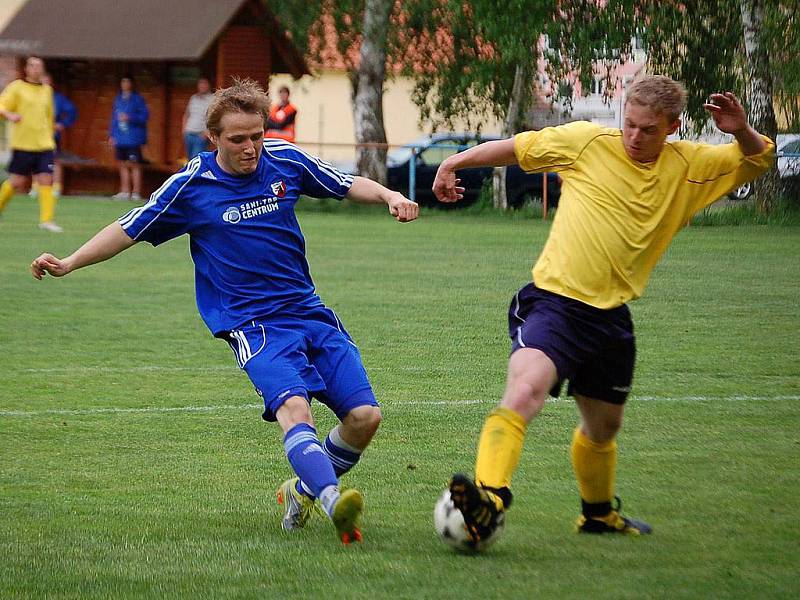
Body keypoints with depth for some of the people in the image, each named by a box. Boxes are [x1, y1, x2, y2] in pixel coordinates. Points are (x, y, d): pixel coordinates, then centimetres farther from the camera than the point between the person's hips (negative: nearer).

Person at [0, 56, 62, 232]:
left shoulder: (47, 90, 15)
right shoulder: (16, 87, 0)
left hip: (44, 145, 4)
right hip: (22, 145, -4)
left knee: (46, 180, -9)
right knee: (17, 181, 1)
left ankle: (47, 219, -12)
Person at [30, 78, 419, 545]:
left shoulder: (285, 160, 3)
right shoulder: (191, 185, -5)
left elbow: (348, 185, 17)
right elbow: (130, 230, 4)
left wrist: (390, 197, -1)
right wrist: (70, 263, -5)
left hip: (310, 311, 4)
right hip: (253, 322, -4)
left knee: (365, 417, -6)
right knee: (293, 405, -32)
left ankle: (304, 492, 19)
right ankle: (333, 503, -52)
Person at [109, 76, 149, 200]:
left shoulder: (137, 99, -5)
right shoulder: (118, 99, 13)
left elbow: (144, 116, -8)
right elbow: (114, 117, 19)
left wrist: (130, 118, -20)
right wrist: (111, 135, 14)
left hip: (133, 138, -6)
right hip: (120, 138, 6)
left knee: (135, 165, -6)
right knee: (123, 165, 9)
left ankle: (136, 192, -4)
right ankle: (125, 191, 16)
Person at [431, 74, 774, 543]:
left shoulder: (690, 167, 6)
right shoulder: (588, 142, -3)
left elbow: (759, 161, 15)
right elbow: (517, 147, 9)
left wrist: (742, 131, -7)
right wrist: (455, 163, 10)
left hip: (611, 317, 5)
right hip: (552, 300, -5)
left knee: (604, 428, 22)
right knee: (525, 391, -31)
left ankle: (599, 514, 48)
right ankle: (489, 498, -46)